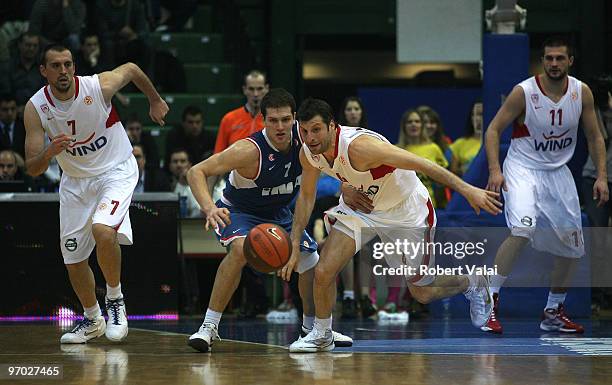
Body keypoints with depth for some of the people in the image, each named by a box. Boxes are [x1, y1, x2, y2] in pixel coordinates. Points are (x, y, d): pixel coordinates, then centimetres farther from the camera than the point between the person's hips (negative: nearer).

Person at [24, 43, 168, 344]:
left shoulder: (99, 86, -22)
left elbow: (131, 69, 2)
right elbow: (33, 170, -18)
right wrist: (49, 153, -39)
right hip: (75, 180, 4)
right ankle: (92, 320, 32)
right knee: (73, 258, 8)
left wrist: (155, 100, 16)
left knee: (103, 231, -31)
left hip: (115, 170, -4)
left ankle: (115, 299, -8)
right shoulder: (36, 108, -17)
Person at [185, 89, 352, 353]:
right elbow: (196, 172, -35)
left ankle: (312, 326, 35)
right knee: (241, 248, -36)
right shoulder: (250, 150, -35)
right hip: (238, 212, -6)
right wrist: (209, 209, -52)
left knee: (313, 265, 7)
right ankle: (209, 326, -29)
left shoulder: (303, 136, -22)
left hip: (278, 213, 6)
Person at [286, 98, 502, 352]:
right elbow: (306, 195, 5)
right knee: (324, 272, -11)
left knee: (422, 293, 8)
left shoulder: (358, 146, -37)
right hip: (361, 206, 5)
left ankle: (473, 284, 39)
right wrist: (294, 246, 0)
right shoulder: (308, 153, -15)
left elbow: (420, 164, -35)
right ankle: (321, 336, 13)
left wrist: (468, 190, -38)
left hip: (405, 210, -5)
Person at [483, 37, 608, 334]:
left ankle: (553, 312, 26)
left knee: (572, 245, 8)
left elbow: (594, 136, 6)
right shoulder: (524, 92, -16)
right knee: (521, 231, -29)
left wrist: (601, 176, -3)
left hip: (558, 172, 5)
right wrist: (495, 170, -24)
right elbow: (494, 129, -11)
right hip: (523, 168, -5)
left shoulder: (581, 93, -4)